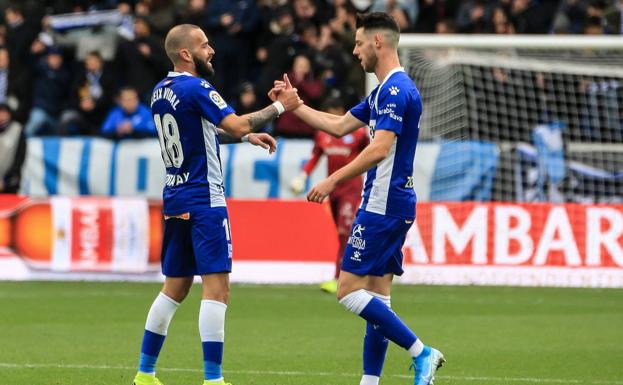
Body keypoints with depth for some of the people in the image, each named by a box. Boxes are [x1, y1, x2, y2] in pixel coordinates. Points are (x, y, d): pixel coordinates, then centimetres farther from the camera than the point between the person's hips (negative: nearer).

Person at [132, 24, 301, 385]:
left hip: (174, 200, 9)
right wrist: (279, 107, -11)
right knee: (217, 287, -9)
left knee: (175, 287, 16)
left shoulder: (161, 92, 13)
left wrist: (247, 136, 21)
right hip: (204, 200, -9)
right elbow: (237, 125, -22)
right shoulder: (195, 89, -14)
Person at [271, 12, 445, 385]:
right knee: (376, 296, 9)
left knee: (349, 291, -10)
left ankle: (422, 353, -12)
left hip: (384, 205, -10)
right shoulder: (385, 91, 17)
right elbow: (339, 125, 27)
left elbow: (379, 148, -25)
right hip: (386, 204, 10)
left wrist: (334, 180, -24)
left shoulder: (397, 89, -15)